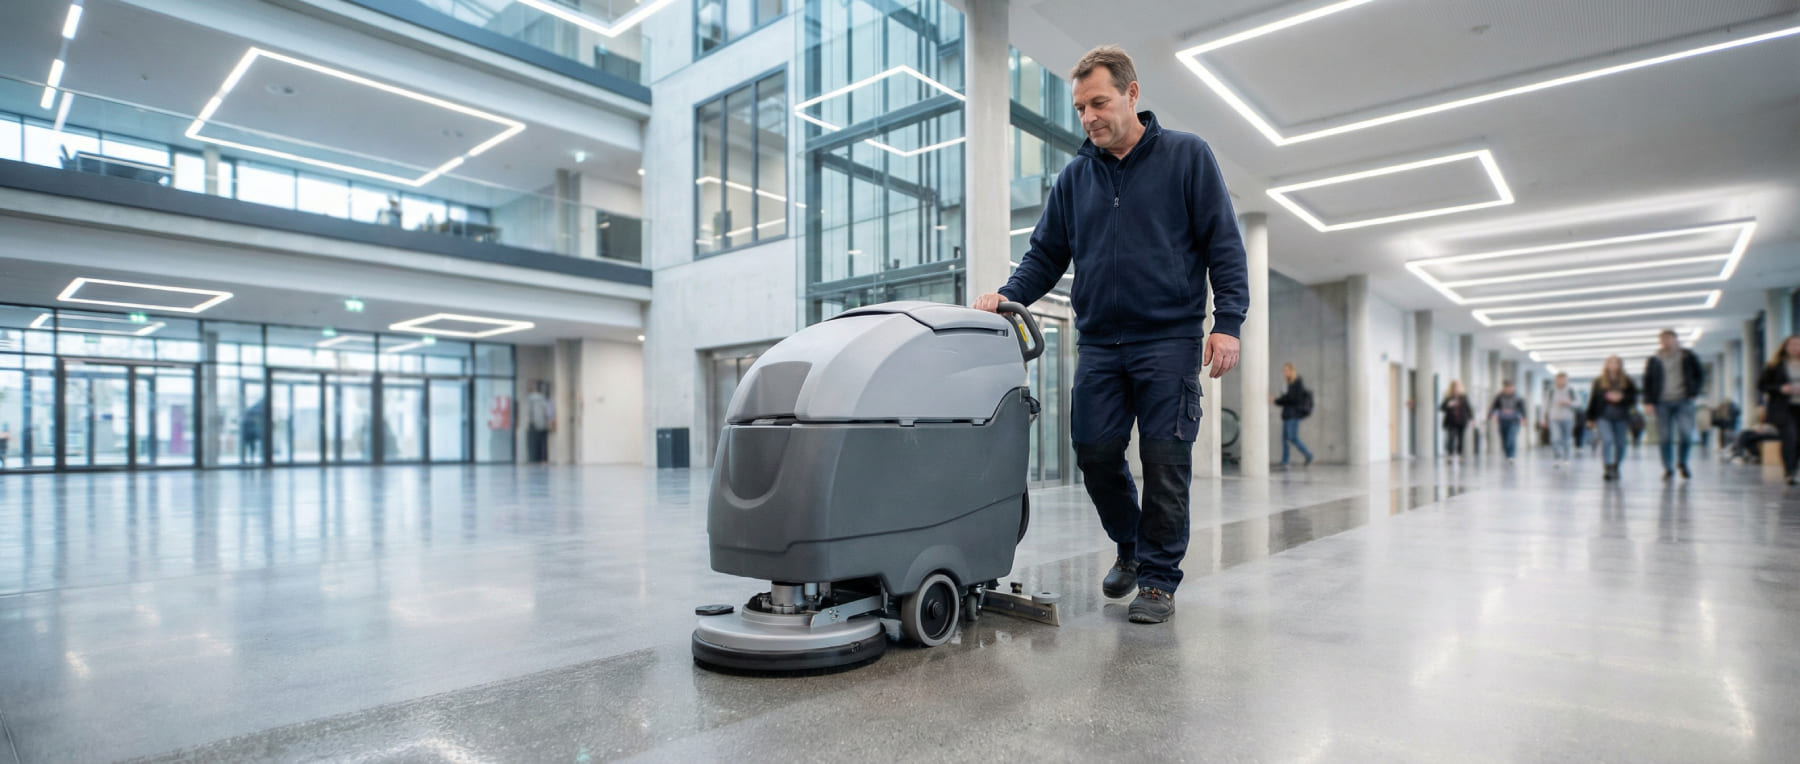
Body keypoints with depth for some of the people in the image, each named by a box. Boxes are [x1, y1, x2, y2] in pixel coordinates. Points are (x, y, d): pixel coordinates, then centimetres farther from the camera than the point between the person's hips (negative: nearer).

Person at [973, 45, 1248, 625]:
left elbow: (1223, 243, 0)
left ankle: (1159, 578, 13)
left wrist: (1228, 322, -10)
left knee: (1164, 459, -3)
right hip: (1099, 344, 4)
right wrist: (1008, 296, -5)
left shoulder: (1186, 156, 4)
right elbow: (1046, 254, 13)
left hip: (1169, 340, -3)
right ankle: (1130, 547, 28)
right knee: (1095, 453, 2)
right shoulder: (1074, 178, 13)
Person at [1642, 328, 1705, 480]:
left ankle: (1682, 463, 11)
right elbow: (1647, 382, 7)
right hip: (1663, 402, 0)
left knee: (1686, 433, -12)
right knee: (1665, 437, 0)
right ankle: (1668, 468, 8)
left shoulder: (1688, 356, 9)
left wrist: (1693, 392, 3)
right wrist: (1648, 402, -2)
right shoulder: (1654, 361, 7)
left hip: (1683, 401, 0)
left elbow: (1700, 375, 16)